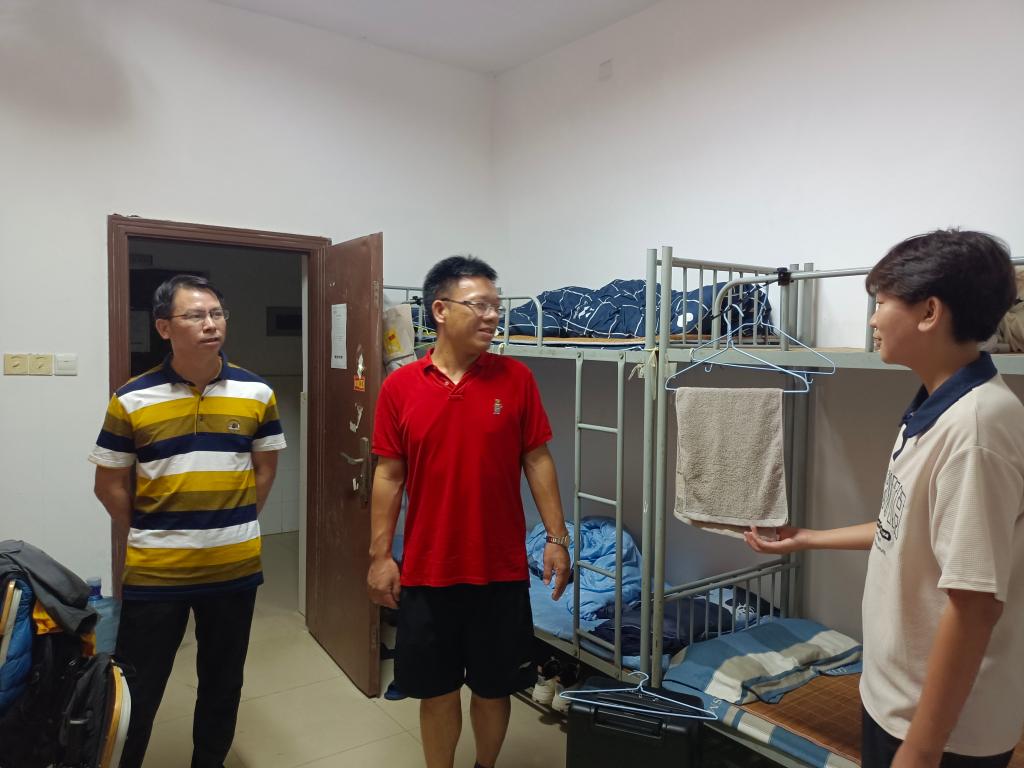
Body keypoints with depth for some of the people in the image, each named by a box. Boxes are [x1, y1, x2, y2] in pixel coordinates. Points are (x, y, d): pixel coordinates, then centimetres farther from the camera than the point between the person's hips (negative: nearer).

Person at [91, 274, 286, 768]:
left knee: (223, 683, 18)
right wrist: (146, 537, 4)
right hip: (154, 571, -2)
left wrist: (233, 525, 5)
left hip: (235, 567, 2)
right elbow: (109, 483, 2)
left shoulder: (256, 393, -3)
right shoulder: (132, 400, -7)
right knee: (137, 690, 10)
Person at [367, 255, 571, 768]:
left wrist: (557, 537, -2)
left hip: (501, 569, 0)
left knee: (494, 686, 16)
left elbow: (537, 461, 0)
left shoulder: (515, 378, -4)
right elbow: (389, 475, 1)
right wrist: (380, 556, 0)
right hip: (427, 571, 0)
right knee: (436, 689, 15)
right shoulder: (400, 387, -4)